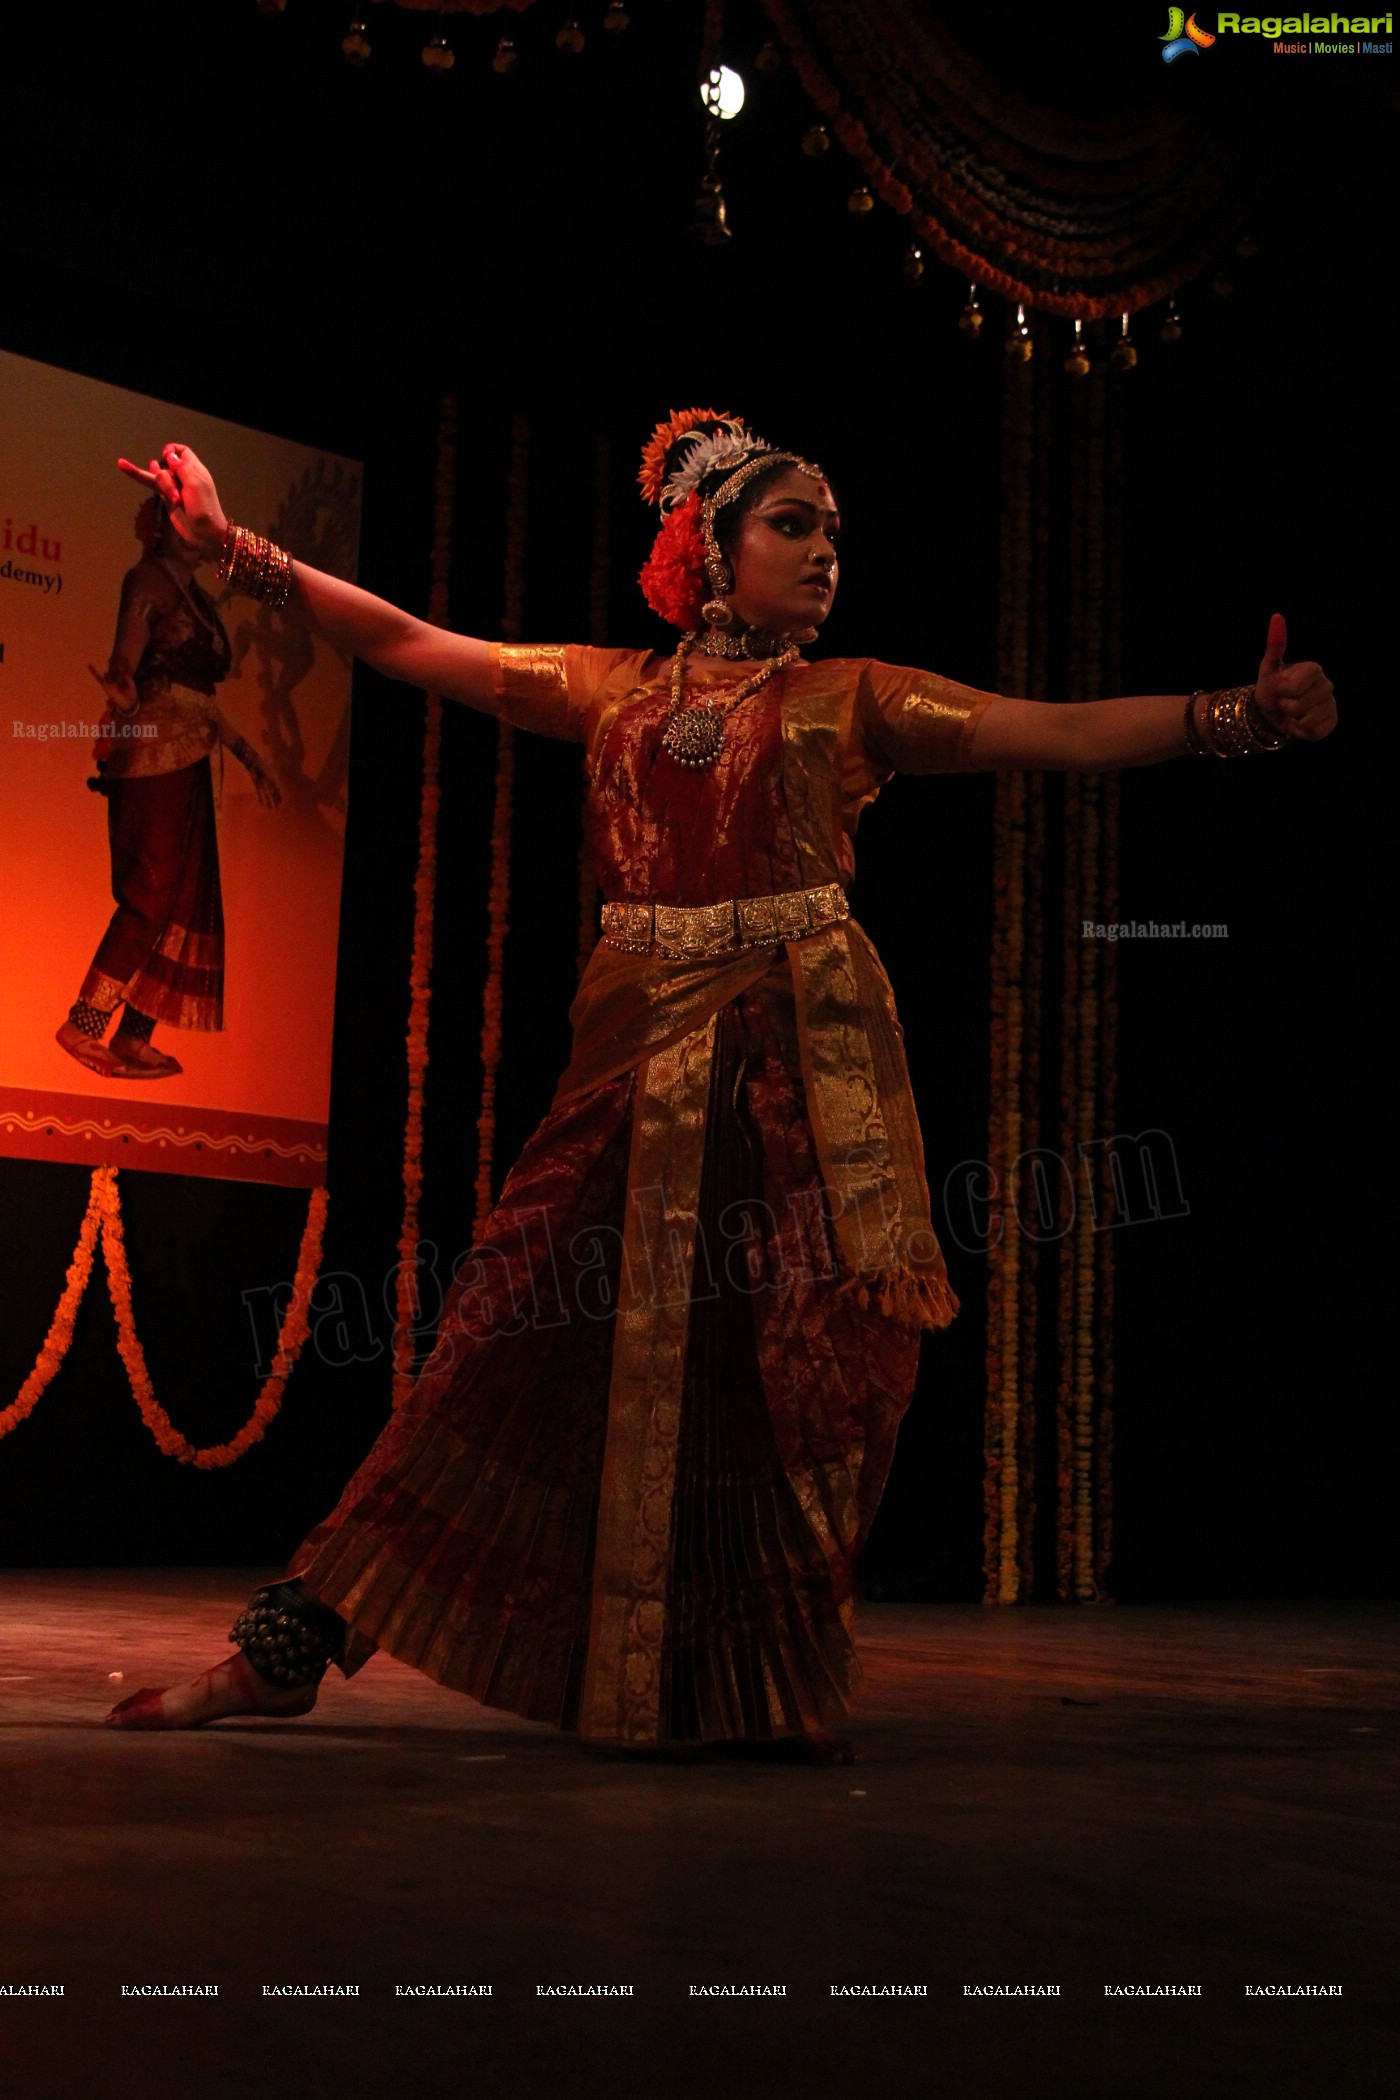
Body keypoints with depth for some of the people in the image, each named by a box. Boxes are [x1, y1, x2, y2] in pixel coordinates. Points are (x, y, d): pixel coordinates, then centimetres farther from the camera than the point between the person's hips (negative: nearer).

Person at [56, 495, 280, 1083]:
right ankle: (84, 1024, -12)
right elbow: (124, 663, -16)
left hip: (188, 761, 9)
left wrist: (250, 758, 27)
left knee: (186, 899, 3)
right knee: (156, 891, -14)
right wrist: (123, 691, -39)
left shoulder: (194, 597, 21)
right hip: (153, 753, -9)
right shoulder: (148, 580, -3)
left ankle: (134, 1040, 3)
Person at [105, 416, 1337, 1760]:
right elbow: (411, 646, 15)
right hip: (641, 1048, 1)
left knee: (777, 1373, -3)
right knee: (531, 1348, -1)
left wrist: (1237, 716, -15)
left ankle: (764, 1693, 11)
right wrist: (244, 552, 12)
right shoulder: (613, 690, 14)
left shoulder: (853, 699, 9)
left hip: (799, 1061, -1)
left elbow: (1066, 730, -1)